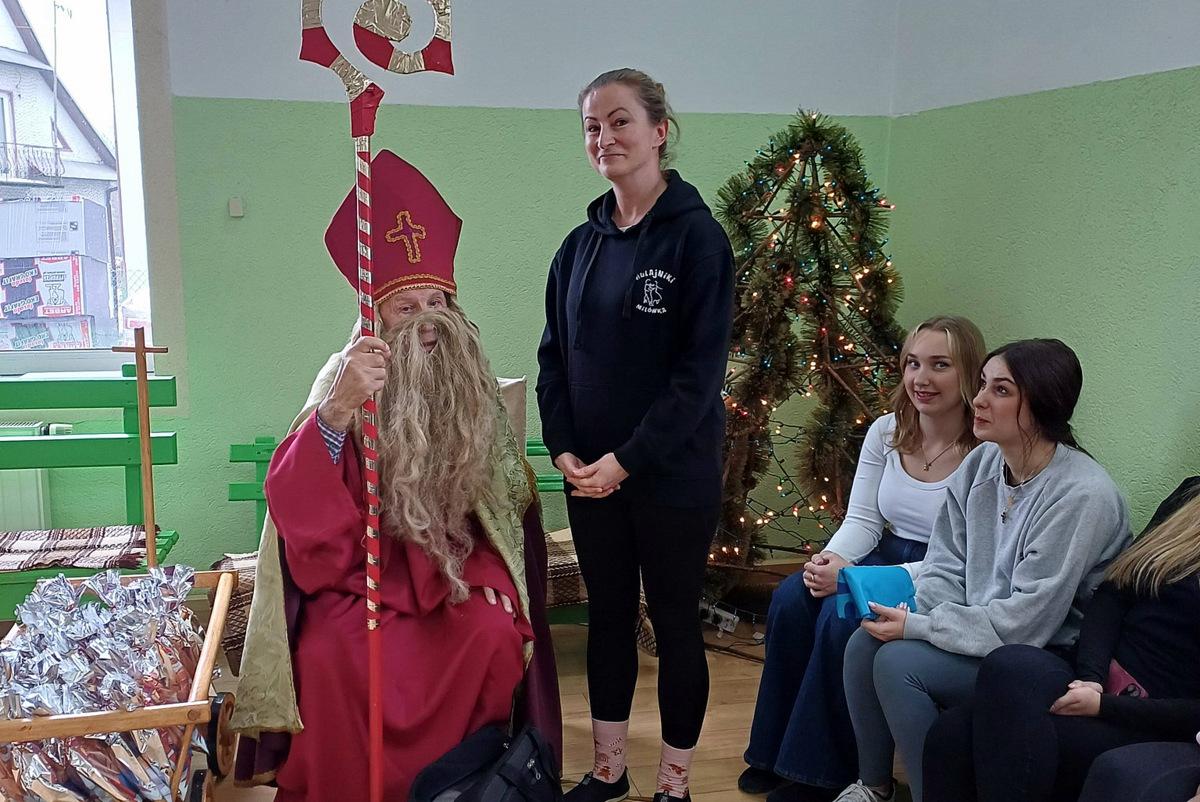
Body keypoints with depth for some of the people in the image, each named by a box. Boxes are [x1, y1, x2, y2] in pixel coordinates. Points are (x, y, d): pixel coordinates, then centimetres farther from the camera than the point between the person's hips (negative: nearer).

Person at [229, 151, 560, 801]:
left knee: (495, 635, -25)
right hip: (356, 567, -2)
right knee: (331, 656, -30)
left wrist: (488, 575, -5)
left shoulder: (471, 386, 0)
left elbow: (498, 496, 11)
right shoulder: (350, 378, -11)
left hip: (450, 567, 3)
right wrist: (338, 408, -44)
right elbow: (292, 499, -27)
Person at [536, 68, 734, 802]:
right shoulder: (580, 245, 6)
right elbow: (555, 356, 9)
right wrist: (563, 449, -5)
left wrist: (626, 460, -18)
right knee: (607, 615, 15)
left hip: (672, 475, -5)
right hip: (589, 476, 5)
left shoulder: (697, 236, -10)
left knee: (674, 620, 7)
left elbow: (701, 370, -15)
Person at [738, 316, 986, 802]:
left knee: (842, 617, -29)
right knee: (792, 599, -19)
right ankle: (775, 753, -3)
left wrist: (855, 576, -27)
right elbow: (862, 518, 5)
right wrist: (832, 558, -19)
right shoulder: (886, 432, 2)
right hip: (885, 558, 6)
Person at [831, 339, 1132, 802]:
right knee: (864, 642, -10)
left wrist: (918, 628, -20)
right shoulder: (982, 463, -1)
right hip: (979, 630, 8)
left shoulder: (1082, 496, -24)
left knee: (898, 662, -22)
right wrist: (921, 618, -15)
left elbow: (1026, 621, -24)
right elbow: (945, 566, 5)